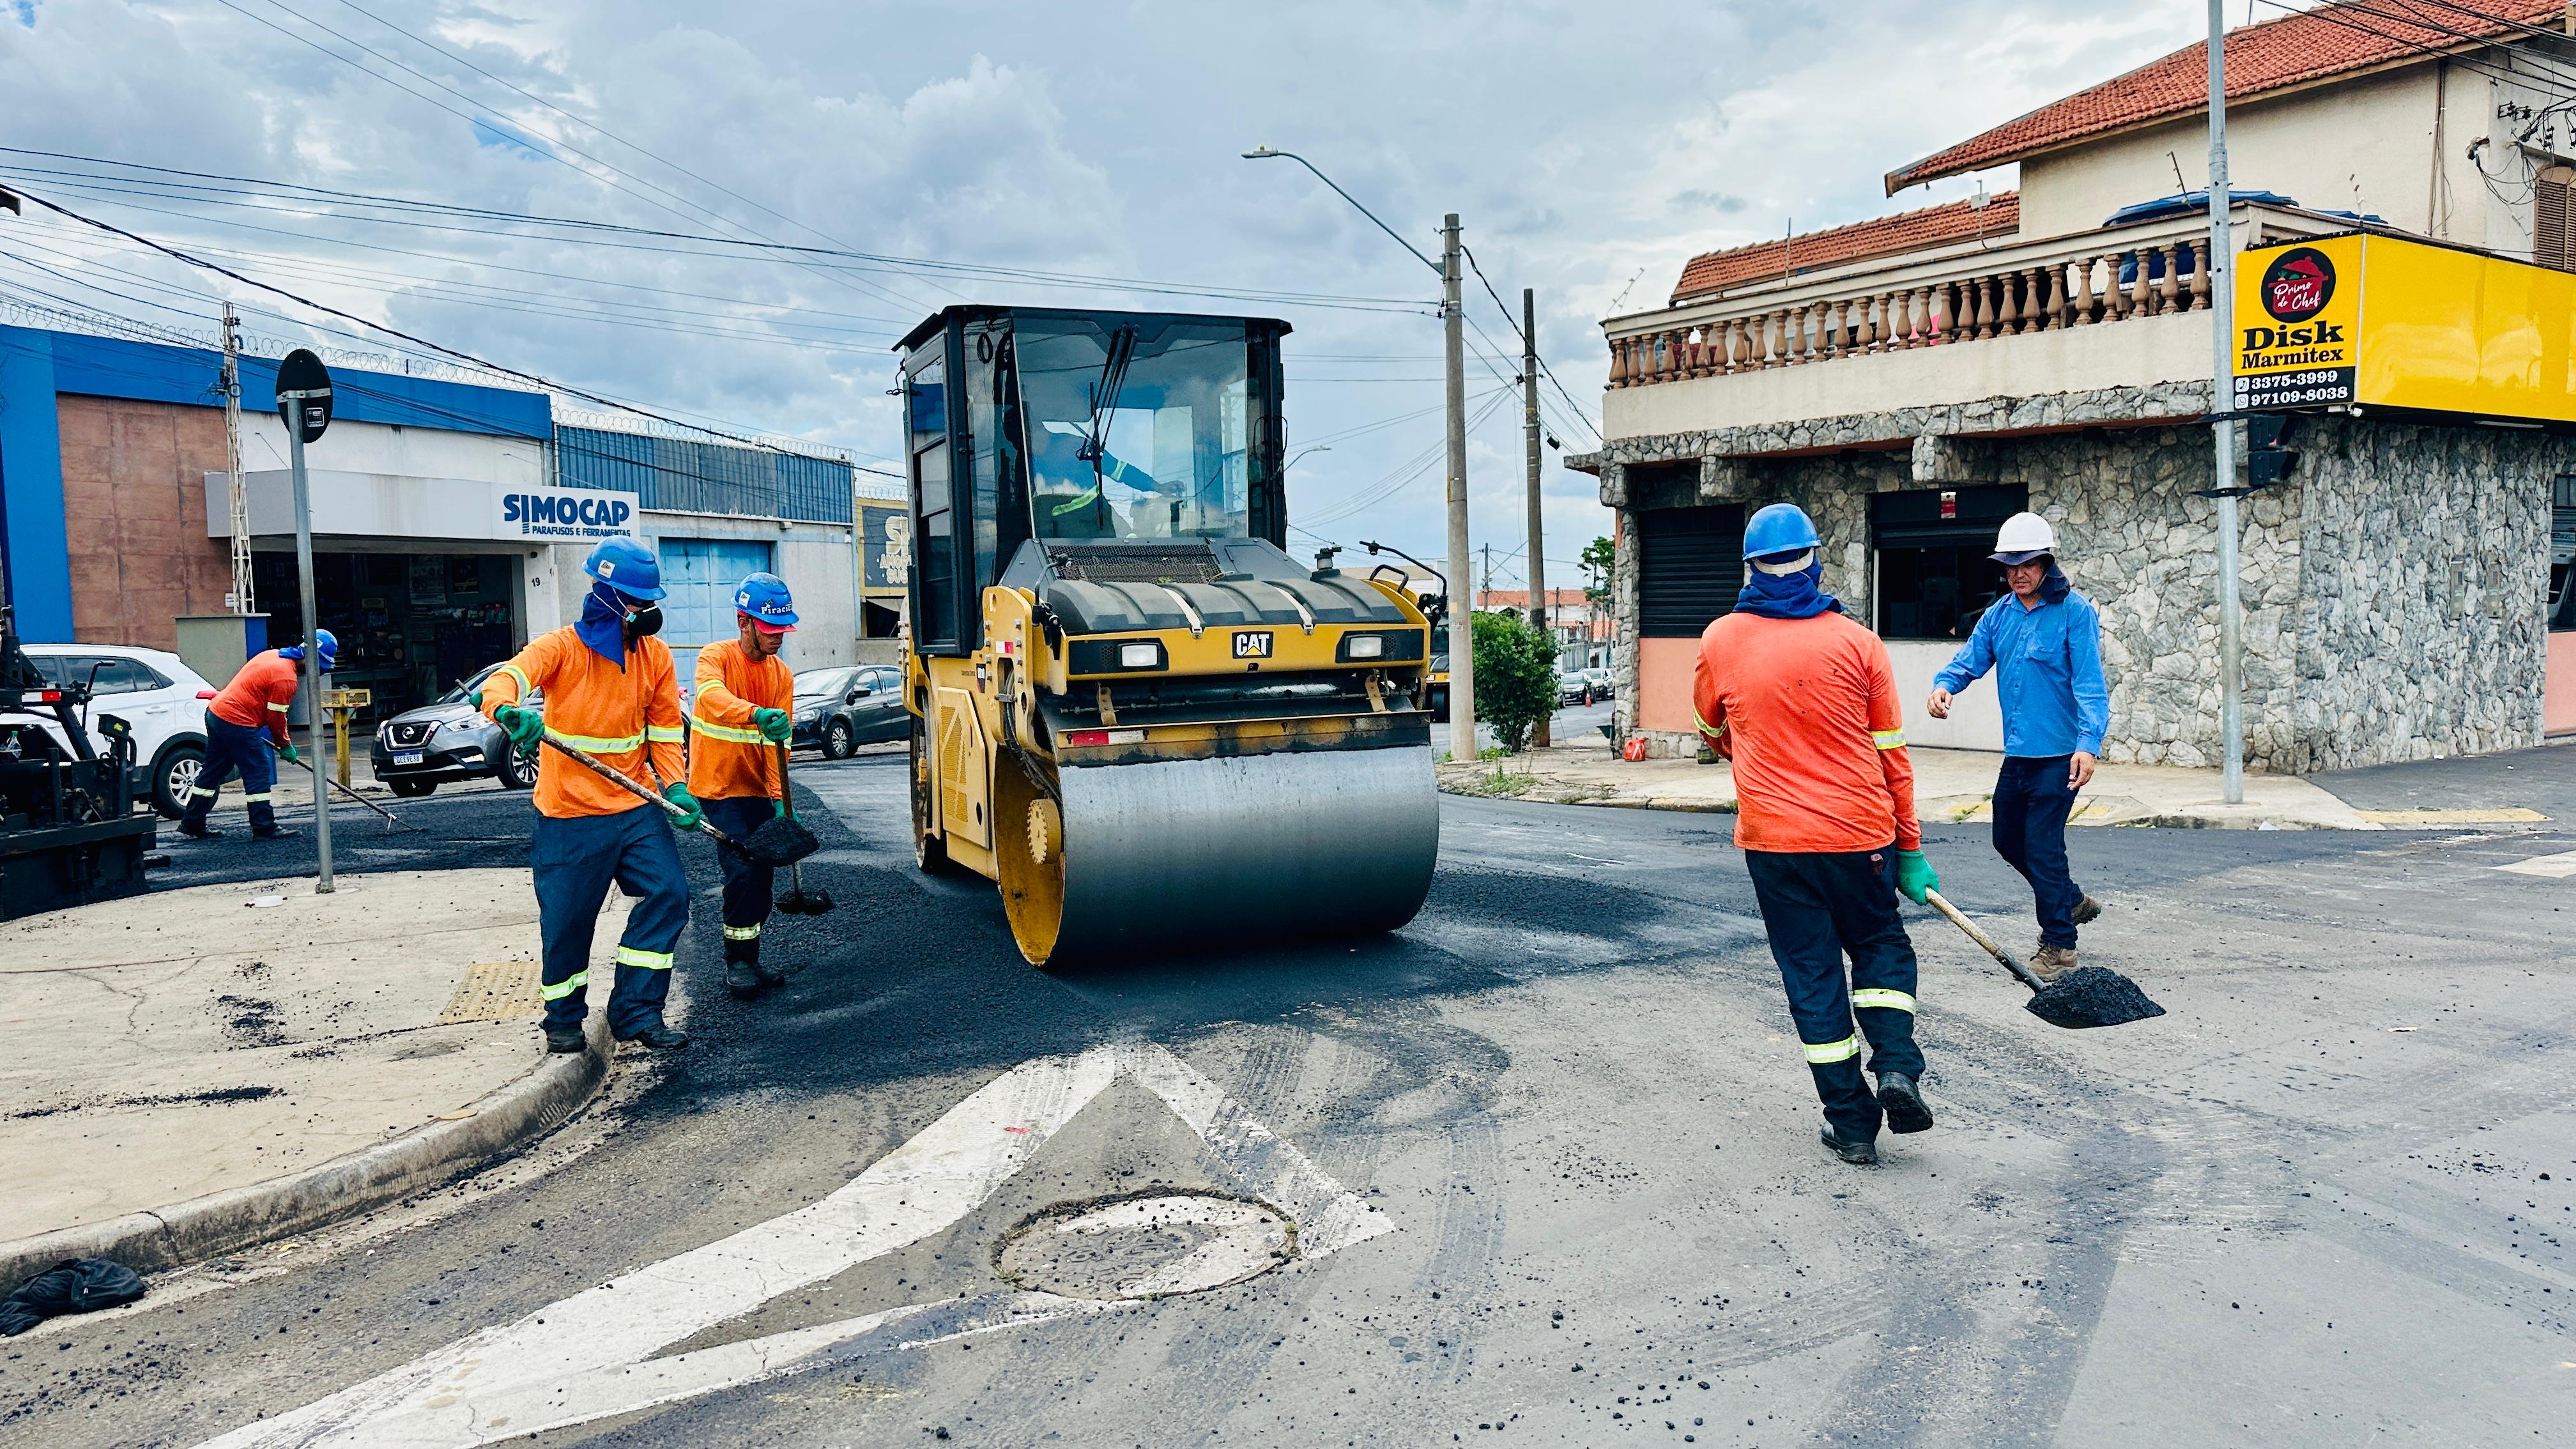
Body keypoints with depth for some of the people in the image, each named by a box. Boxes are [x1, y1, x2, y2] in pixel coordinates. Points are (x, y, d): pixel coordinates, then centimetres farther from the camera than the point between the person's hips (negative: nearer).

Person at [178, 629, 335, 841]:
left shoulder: (273, 656, 11)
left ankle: (192, 823, 24)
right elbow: (276, 717, -13)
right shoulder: (286, 678, -18)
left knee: (214, 770, 17)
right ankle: (264, 827, -1)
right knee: (258, 772, -4)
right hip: (237, 722, -10)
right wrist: (285, 745, 2)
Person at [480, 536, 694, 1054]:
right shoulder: (561, 648, -11)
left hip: (636, 807, 4)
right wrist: (508, 710, -51)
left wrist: (675, 787, -7)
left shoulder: (656, 656, 3)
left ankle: (636, 1012, 3)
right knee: (566, 918, 3)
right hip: (570, 815, -4)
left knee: (668, 894, -8)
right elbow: (504, 680, -27)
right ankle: (564, 1018, 26)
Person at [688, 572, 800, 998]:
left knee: (761, 876, 8)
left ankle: (748, 958, 24)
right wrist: (757, 715, -54)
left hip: (758, 790, 5)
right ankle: (737, 963, 0)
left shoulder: (782, 675, 3)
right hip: (718, 787, -5)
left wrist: (778, 797, -15)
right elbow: (712, 696, -35)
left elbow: (776, 742, -2)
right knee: (743, 872, -14)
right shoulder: (717, 656, -12)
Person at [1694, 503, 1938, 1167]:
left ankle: (1851, 1123, 12)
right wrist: (1909, 848, 9)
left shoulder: (1720, 640, -2)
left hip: (1772, 838, 0)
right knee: (1882, 946, 22)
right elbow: (1891, 755, 0)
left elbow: (1712, 730, 16)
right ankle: (1897, 1067, 3)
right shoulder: (1858, 643, -5)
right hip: (1858, 834, 0)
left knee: (1811, 973, 9)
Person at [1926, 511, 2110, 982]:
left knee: (2042, 845, -6)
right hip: (2018, 751, 8)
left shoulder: (2075, 611, -11)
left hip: (2060, 753, -8)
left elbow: (2090, 682, -17)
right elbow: (1970, 659, 4)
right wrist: (1944, 685, -20)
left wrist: (2089, 743, -27)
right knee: (2008, 840, 18)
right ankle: (2072, 902, 40)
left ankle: (2059, 946, 8)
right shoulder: (1999, 614, 9)